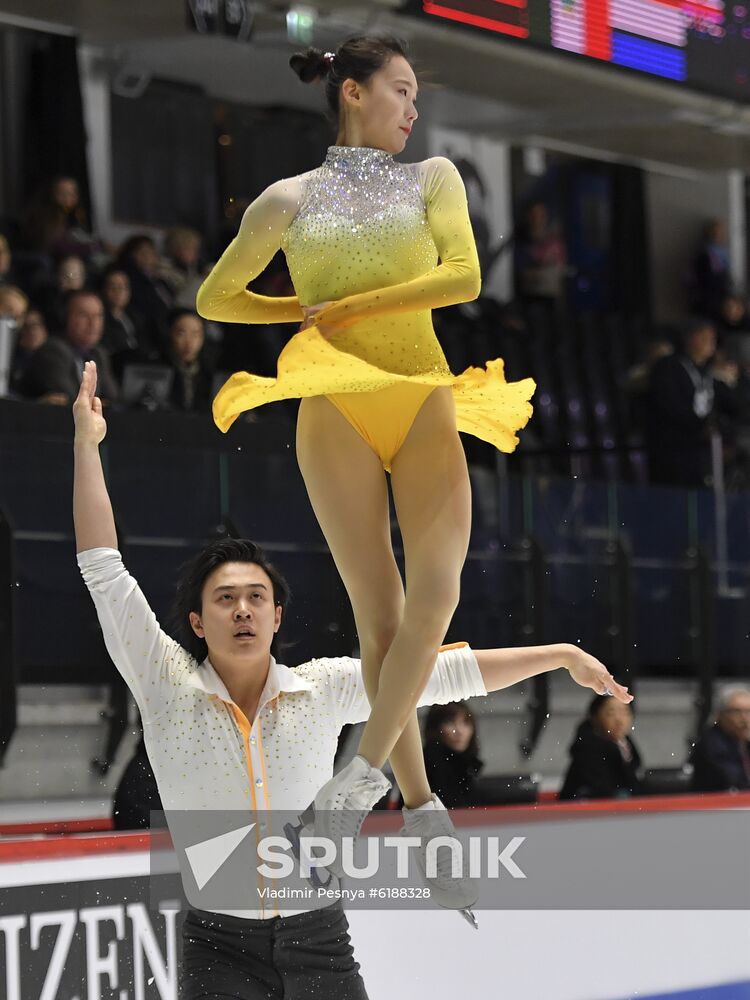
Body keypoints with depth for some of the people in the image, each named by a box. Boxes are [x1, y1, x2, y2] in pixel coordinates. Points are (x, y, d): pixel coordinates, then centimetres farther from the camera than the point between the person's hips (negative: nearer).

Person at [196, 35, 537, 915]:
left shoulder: (433, 177, 10)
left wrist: (347, 306, -8)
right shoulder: (288, 201, 9)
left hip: (425, 404, 1)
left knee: (436, 588, -20)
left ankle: (358, 780, -19)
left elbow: (464, 278, -7)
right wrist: (306, 311, 4)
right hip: (337, 411, -1)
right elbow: (215, 298, 17)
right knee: (378, 612, -3)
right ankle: (422, 811, -2)